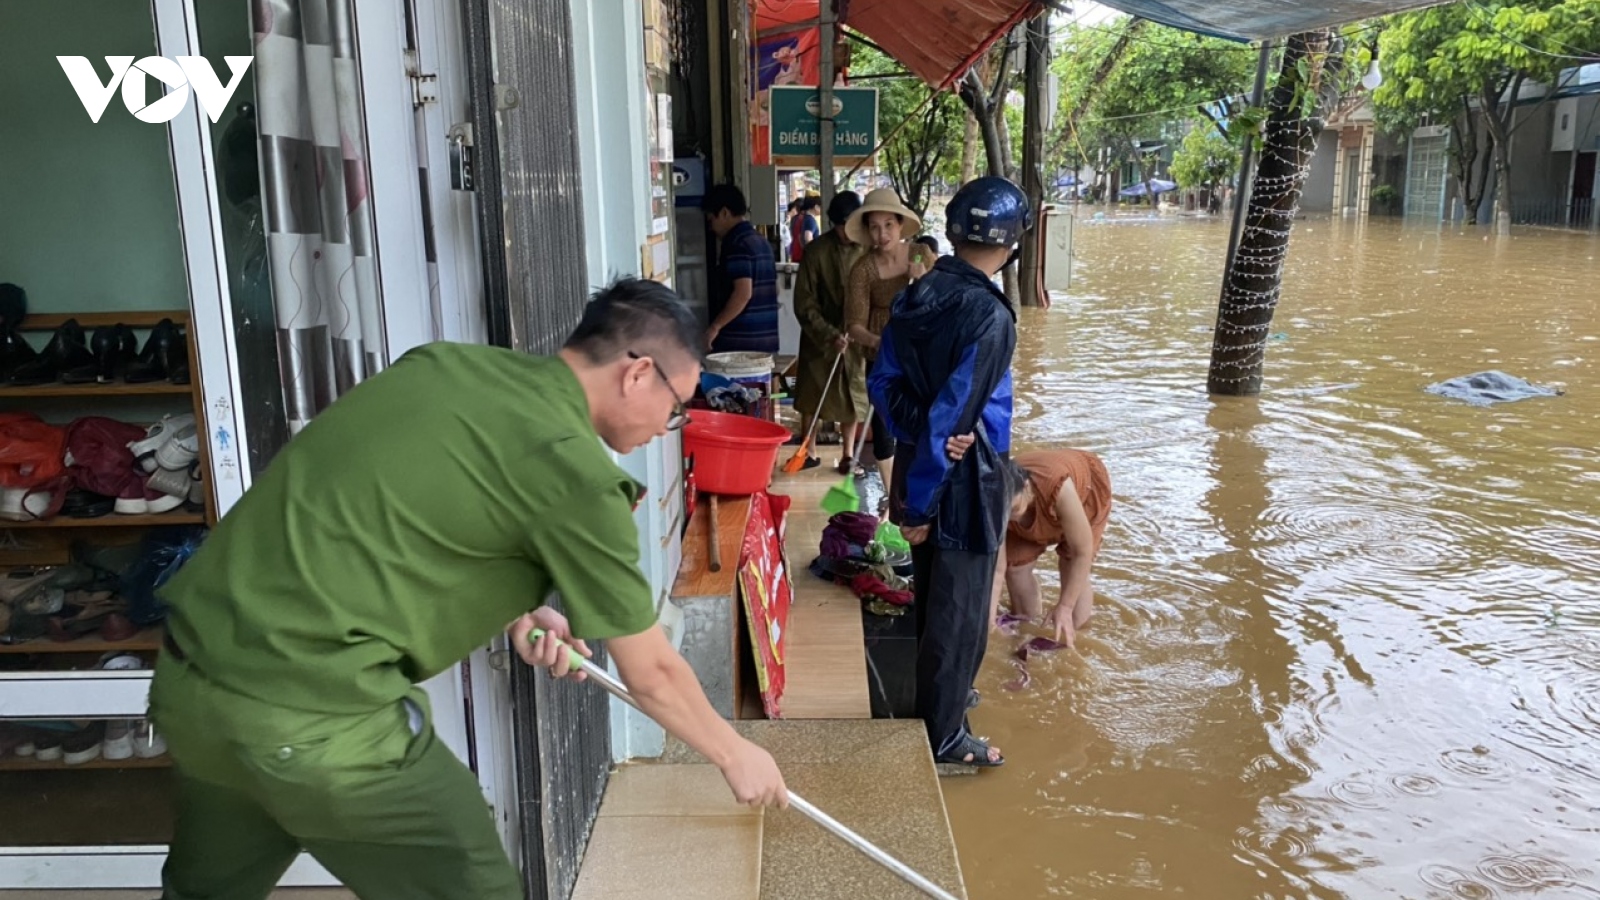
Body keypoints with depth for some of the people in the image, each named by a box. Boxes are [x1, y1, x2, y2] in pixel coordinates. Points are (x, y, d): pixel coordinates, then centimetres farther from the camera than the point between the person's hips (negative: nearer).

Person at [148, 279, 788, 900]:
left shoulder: (444, 363, 9)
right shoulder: (574, 471, -11)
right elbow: (651, 675, -1)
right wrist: (735, 755, 17)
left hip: (188, 674, 9)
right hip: (310, 715, -8)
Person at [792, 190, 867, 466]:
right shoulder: (817, 250, -12)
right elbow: (804, 304, -11)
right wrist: (830, 335, -19)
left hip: (856, 338, 1)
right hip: (820, 337, -1)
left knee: (853, 399, 8)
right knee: (811, 398, 9)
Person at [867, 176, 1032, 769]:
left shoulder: (917, 296, 0)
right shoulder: (989, 317, -23)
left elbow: (883, 382, 4)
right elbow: (951, 417, -24)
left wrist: (912, 437, 2)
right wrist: (920, 501, -18)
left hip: (919, 467, 8)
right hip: (963, 481, -8)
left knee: (932, 594, 24)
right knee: (960, 610, 7)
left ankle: (939, 694, 43)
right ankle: (943, 734, 20)